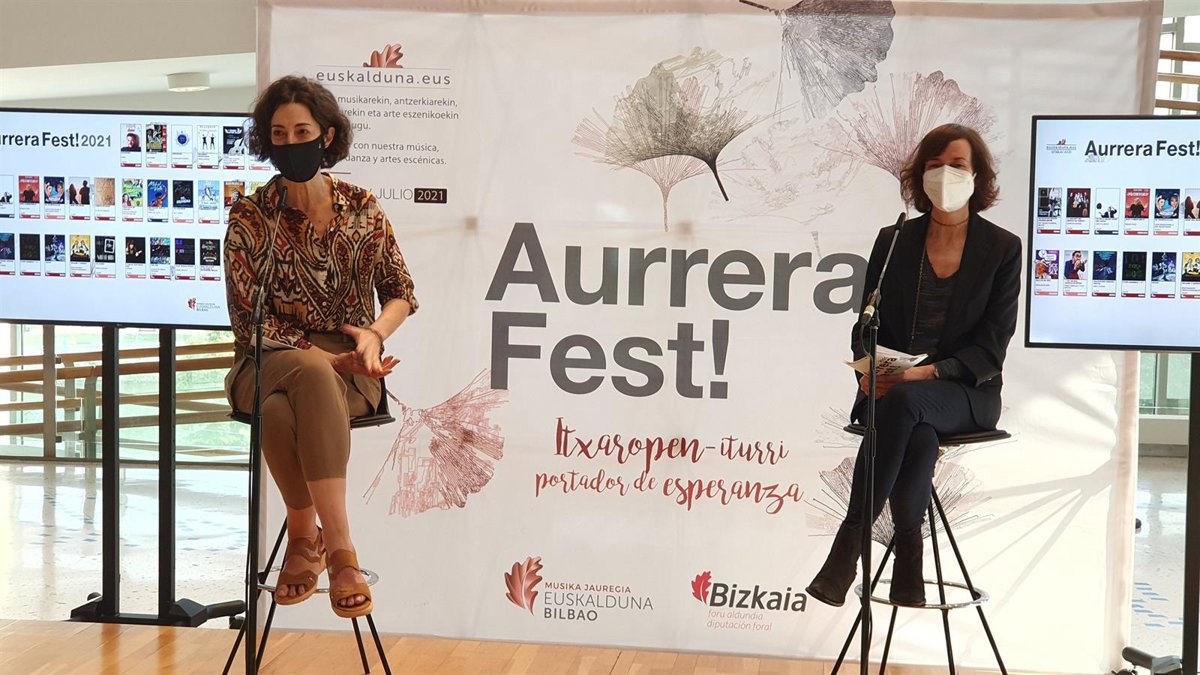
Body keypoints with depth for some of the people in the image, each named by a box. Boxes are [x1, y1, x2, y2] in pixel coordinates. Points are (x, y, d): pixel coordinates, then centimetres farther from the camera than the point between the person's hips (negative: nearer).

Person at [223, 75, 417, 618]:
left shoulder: (361, 207, 8)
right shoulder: (250, 217, 1)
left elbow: (401, 291, 13)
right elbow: (249, 320, -5)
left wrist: (374, 334, -9)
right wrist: (325, 357, -17)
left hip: (351, 368, 1)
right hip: (270, 361, 0)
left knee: (314, 387, -36)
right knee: (312, 376, -37)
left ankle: (306, 535, -24)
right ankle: (338, 547, -26)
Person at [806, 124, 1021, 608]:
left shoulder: (1002, 249, 3)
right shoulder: (893, 241, 11)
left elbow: (991, 346, -4)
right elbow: (866, 325, 11)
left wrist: (929, 372, -21)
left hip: (966, 392, -1)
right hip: (891, 389, 2)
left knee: (904, 401, -37)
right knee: (919, 436, -36)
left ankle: (850, 540, -36)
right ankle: (907, 562, -27)